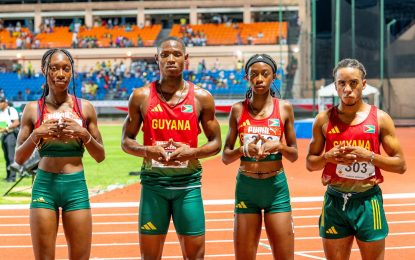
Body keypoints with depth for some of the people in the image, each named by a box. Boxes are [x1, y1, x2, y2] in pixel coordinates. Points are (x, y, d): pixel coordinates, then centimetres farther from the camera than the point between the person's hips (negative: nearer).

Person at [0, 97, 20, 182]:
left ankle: (12, 176, -12)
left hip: (11, 134, -8)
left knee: (11, 157, -11)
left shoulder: (11, 110, -9)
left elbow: (17, 123, -17)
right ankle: (8, 175, 14)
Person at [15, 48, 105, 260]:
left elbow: (100, 156, 7)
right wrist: (36, 135, -13)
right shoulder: (33, 109, 3)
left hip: (76, 186, 1)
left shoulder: (85, 108, 4)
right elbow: (19, 158, 4)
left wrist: (84, 134, -11)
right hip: (44, 185, 0)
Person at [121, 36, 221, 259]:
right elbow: (126, 142, 6)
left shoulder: (201, 98, 2)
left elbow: (215, 143, 6)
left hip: (188, 183, 0)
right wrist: (147, 151, -15)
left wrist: (191, 152, -13)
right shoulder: (141, 96, 2)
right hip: (153, 181, 0)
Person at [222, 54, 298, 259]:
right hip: (246, 186, 1)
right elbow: (225, 156, 5)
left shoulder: (284, 108, 2)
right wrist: (244, 150, -15)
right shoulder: (238, 110, 3)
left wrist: (278, 146, -14)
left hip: (276, 187, -1)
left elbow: (294, 155, 6)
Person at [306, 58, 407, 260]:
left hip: (368, 200, -2)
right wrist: (328, 157, -10)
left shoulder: (380, 119, 0)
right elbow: (310, 163, 11)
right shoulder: (324, 120, 4)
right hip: (335, 200, 2)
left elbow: (400, 165, 0)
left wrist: (369, 156, -15)